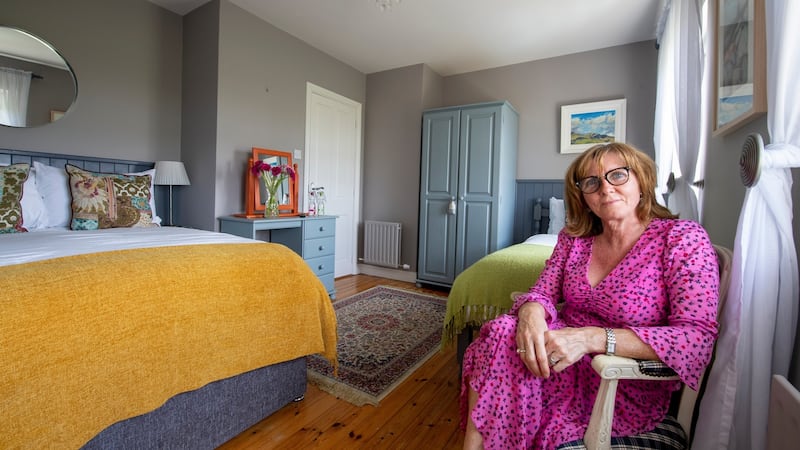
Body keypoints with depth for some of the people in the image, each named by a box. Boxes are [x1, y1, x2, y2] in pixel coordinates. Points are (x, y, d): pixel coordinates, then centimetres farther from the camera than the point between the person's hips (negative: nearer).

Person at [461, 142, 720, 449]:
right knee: (502, 330, -27)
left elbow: (698, 338, -18)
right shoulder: (573, 238, 3)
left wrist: (592, 337, -31)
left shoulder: (683, 239, -10)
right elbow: (543, 293, 2)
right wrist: (531, 312, -24)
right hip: (568, 357, 4)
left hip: (628, 392, -4)